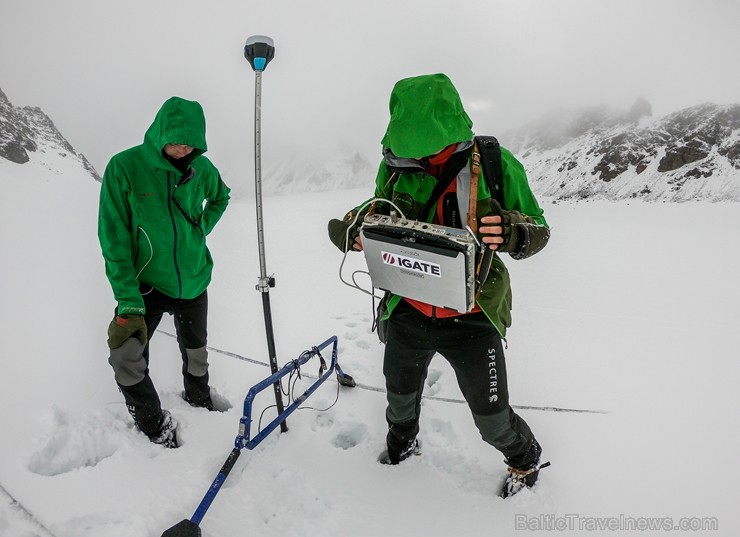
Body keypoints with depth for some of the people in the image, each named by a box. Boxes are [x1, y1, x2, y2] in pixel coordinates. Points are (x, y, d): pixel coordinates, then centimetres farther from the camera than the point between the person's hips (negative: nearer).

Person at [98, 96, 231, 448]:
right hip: (146, 284, -3)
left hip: (193, 281, 3)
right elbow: (113, 238, -16)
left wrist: (202, 228, 2)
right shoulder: (124, 167, -17)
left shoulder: (201, 167, -7)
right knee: (126, 360, -13)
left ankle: (199, 400, 47)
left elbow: (220, 197, 17)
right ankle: (154, 424, 13)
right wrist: (128, 300, -21)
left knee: (195, 351, 18)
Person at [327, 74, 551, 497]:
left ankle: (525, 459, 48)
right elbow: (377, 214, 9)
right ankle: (402, 443, 63)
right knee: (400, 396, 27)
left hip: (472, 320, -3)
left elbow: (539, 229, -5)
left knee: (493, 421, 10)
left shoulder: (496, 164, -15)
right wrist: (353, 228, -15)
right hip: (408, 314, 4)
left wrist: (512, 234, -29)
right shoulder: (396, 163, -8)